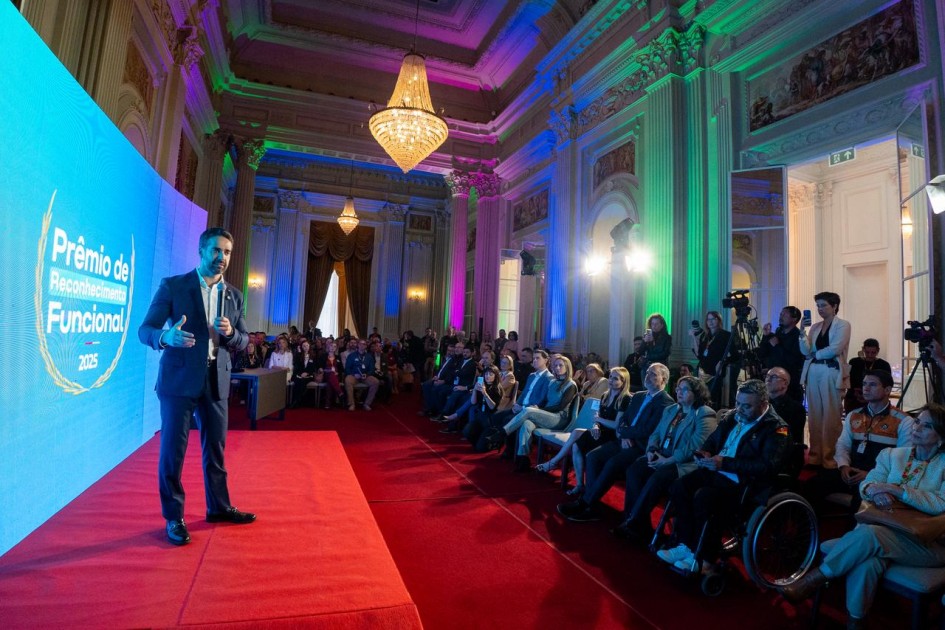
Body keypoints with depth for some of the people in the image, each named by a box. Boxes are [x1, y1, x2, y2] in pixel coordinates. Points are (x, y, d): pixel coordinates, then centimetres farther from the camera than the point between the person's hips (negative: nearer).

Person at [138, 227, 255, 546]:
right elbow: (145, 329, -6)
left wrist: (230, 333, -15)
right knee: (173, 450, 3)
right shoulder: (172, 286, -3)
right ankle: (173, 517, 19)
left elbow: (243, 341, 8)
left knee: (215, 448, 14)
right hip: (179, 379, -4)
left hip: (216, 381, 4)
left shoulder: (234, 296, 8)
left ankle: (219, 507, 29)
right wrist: (165, 337, -28)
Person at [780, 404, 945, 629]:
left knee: (868, 533, -34)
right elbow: (867, 483, 4)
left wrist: (895, 489, -22)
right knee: (868, 559, -33)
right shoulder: (891, 455, 12)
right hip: (887, 529, 3)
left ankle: (815, 578, -22)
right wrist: (874, 491, -19)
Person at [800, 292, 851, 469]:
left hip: (831, 373, -5)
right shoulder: (815, 327, 14)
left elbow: (835, 349, -14)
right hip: (813, 372, 5)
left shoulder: (843, 325, -1)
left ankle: (831, 456, 5)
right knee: (815, 415, 7)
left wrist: (815, 354, 0)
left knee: (831, 416, -3)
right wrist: (802, 331, -5)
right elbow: (806, 352, 5)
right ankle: (815, 453, 13)